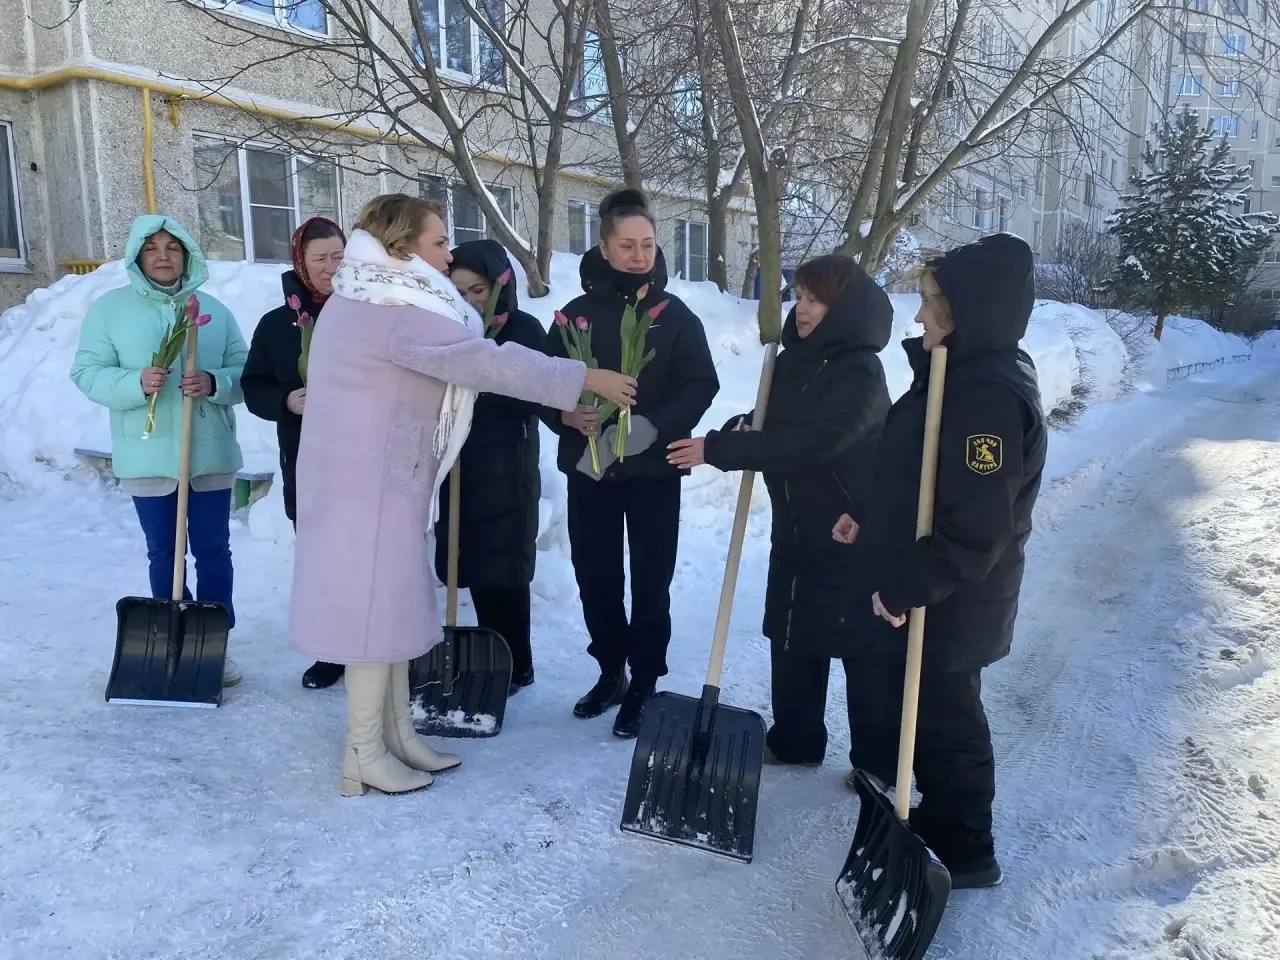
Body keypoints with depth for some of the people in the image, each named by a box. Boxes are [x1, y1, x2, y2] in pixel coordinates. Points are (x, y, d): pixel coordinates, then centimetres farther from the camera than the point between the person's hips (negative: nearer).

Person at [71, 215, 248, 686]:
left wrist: (215, 383, -17)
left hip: (211, 455, 1)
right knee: (163, 555, 9)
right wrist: (135, 383, -21)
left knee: (214, 552, 7)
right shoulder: (109, 308, 2)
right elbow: (87, 372, -3)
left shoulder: (214, 311, 7)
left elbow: (246, 371, 4)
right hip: (147, 457, -1)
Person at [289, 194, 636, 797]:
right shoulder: (395, 312, -20)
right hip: (369, 482, -10)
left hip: (379, 476, 10)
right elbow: (488, 363, -24)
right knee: (377, 607, -2)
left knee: (393, 602, 13)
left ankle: (397, 735, 24)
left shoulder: (365, 301, 14)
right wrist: (586, 379, -19)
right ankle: (364, 755, 11)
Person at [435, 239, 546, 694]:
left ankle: (515, 666, 12)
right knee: (476, 566, 9)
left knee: (503, 570, -1)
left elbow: (533, 399, -13)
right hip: (462, 466, 5)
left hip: (506, 469, -5)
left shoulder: (525, 330, -5)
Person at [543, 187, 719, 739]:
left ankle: (643, 687, 17)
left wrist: (655, 426, -22)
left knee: (650, 582, 3)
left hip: (654, 470, -2)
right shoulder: (578, 312, 3)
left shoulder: (676, 314, 0)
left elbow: (701, 385, -6)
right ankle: (610, 671, 31)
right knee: (594, 576, 11)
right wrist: (566, 414, -18)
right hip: (588, 467, 2)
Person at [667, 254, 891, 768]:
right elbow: (776, 428, 16)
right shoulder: (794, 359, 5)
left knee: (864, 647, 5)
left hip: (852, 536, -7)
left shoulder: (860, 372, -19)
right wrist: (743, 431, -8)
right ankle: (794, 740, 32)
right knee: (791, 638, 15)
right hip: (795, 529, 8)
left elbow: (809, 444, -30)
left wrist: (718, 449, -30)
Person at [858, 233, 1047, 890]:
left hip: (953, 603, -10)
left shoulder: (990, 395, -26)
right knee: (923, 706, 22)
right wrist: (868, 516, 14)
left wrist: (908, 587, -23)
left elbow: (977, 528, -28)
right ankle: (939, 817, 42)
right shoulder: (963, 373, 7)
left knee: (944, 715, 6)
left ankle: (964, 851, 25)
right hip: (924, 589, 10)